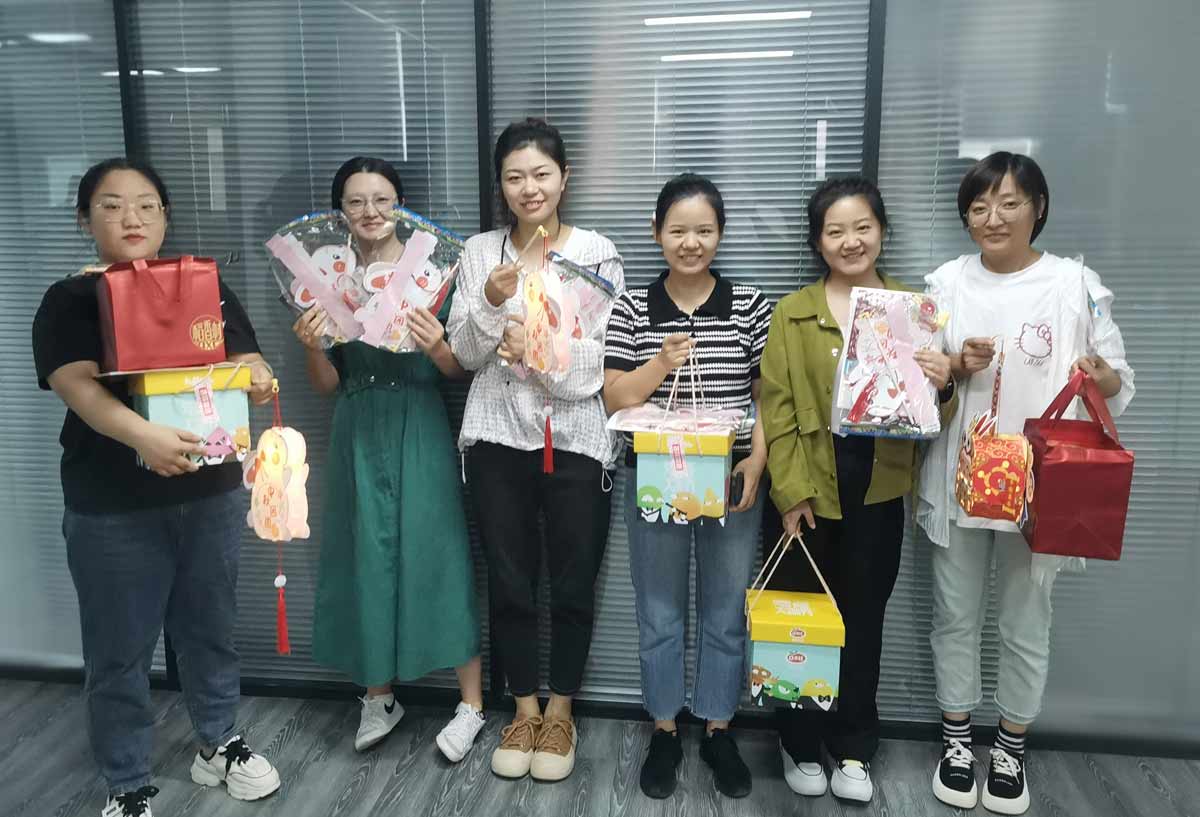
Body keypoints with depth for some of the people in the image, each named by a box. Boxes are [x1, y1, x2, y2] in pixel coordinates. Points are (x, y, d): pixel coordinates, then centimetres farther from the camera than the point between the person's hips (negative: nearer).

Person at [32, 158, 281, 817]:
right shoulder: (70, 301, -3)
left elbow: (244, 359, 3)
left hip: (212, 492, 3)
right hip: (112, 507, -3)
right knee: (118, 651, 7)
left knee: (209, 628, 16)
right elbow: (79, 385, -18)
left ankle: (218, 746, 36)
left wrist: (256, 378, -23)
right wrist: (142, 435, -37)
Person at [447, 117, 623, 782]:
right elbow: (466, 354, 1)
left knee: (572, 584, 9)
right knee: (508, 582, 11)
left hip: (575, 440, -1)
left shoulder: (596, 253, -2)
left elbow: (600, 359, -7)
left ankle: (560, 712, 30)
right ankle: (524, 709, 31)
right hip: (498, 437, 2)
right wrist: (490, 302, -16)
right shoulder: (478, 252, 5)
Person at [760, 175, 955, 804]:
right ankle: (801, 745, 28)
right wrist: (791, 492, -13)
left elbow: (931, 413, 7)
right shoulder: (792, 312, -1)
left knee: (863, 619, 13)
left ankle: (854, 749, 31)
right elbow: (777, 410, -6)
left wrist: (942, 385, -15)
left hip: (879, 492, 2)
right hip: (810, 490, -1)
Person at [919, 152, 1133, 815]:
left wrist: (1101, 377, -22)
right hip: (956, 480, 2)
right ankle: (956, 739, 31)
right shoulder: (946, 282, 3)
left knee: (1026, 622, 10)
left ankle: (1011, 748, 32)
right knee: (955, 615, 12)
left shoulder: (1077, 284, -3)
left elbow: (1119, 382, 0)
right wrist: (955, 367, -14)